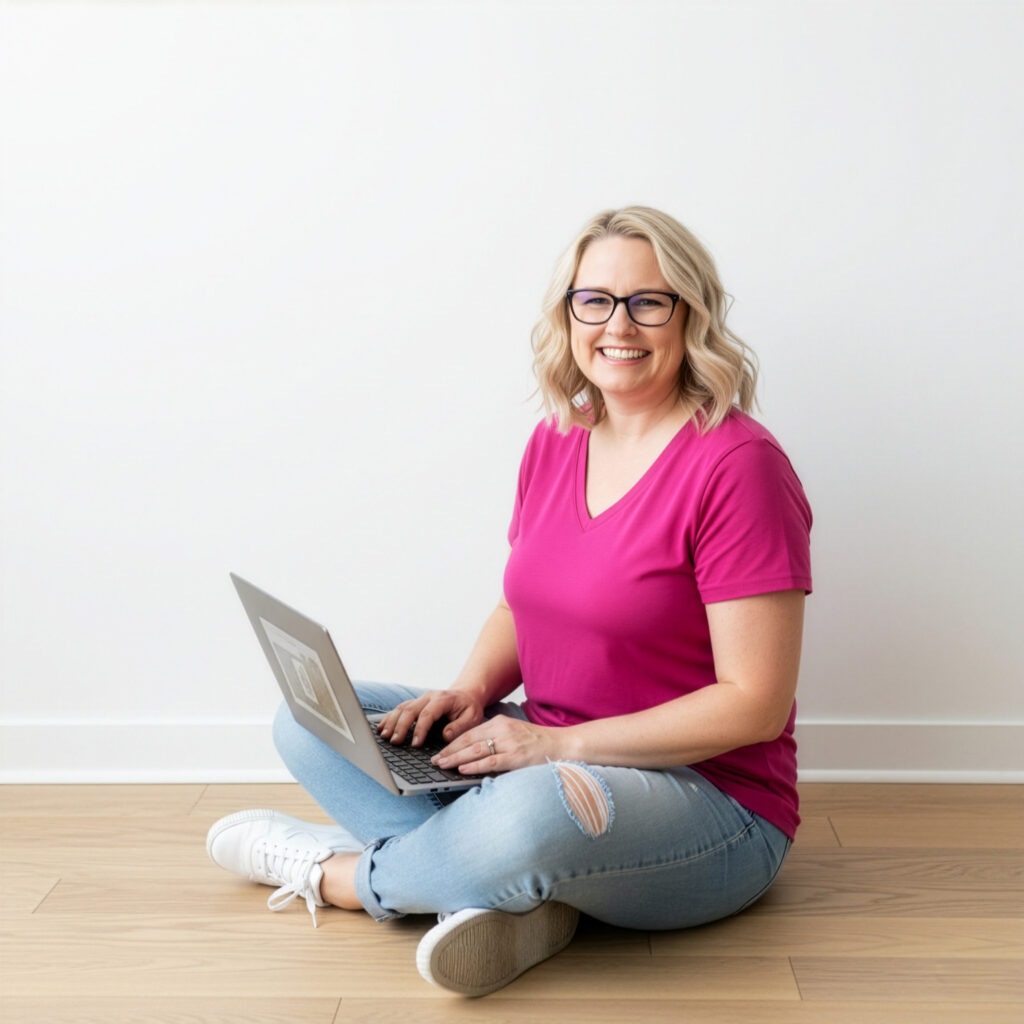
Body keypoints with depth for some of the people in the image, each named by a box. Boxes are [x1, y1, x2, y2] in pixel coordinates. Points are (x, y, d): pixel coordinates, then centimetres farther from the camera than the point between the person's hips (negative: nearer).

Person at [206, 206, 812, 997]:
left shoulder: (736, 465, -16)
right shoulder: (557, 440, 6)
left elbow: (756, 703, -18)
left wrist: (557, 742, -20)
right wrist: (471, 691, -6)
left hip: (710, 802, -7)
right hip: (547, 761, 8)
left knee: (538, 808, -40)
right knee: (311, 717, 1)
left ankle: (335, 873, -8)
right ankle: (515, 896, -19)